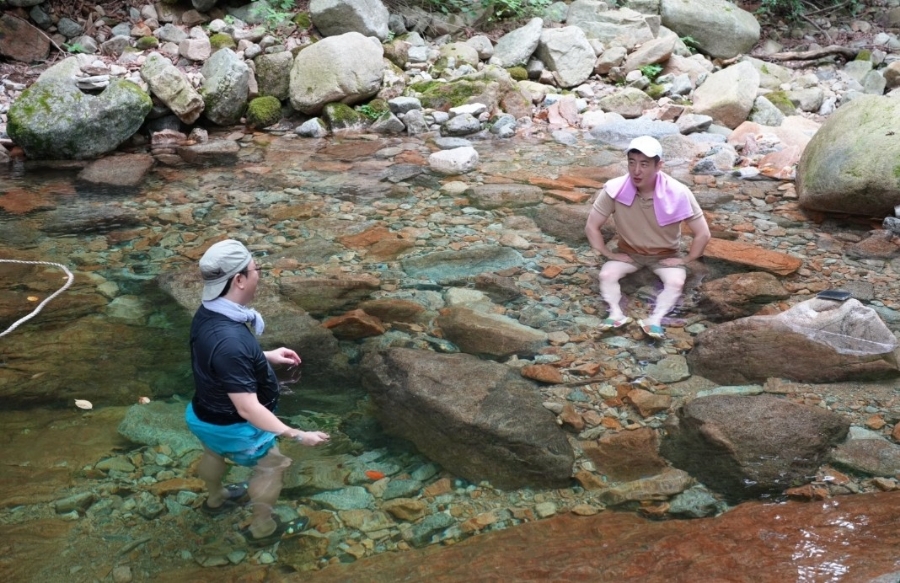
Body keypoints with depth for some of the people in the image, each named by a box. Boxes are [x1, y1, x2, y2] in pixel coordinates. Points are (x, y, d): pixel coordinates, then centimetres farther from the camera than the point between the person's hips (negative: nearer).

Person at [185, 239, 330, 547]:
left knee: (215, 453, 35)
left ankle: (216, 499, 65)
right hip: (232, 426, -8)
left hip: (206, 414, 8)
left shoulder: (208, 314, -13)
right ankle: (263, 528, 39)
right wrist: (296, 435, -34)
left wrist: (266, 356, 10)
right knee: (272, 464, 18)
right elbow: (247, 408, -39)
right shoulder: (228, 341, -43)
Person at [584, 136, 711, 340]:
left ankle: (655, 320, -34)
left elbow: (703, 233, -16)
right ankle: (616, 313, -34)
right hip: (628, 251, 1)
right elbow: (591, 227, -12)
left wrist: (685, 260, -15)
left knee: (676, 282, -30)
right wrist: (609, 254, -14)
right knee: (606, 275, -26)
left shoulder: (678, 193, -25)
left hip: (666, 254, -1)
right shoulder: (614, 189, -23)